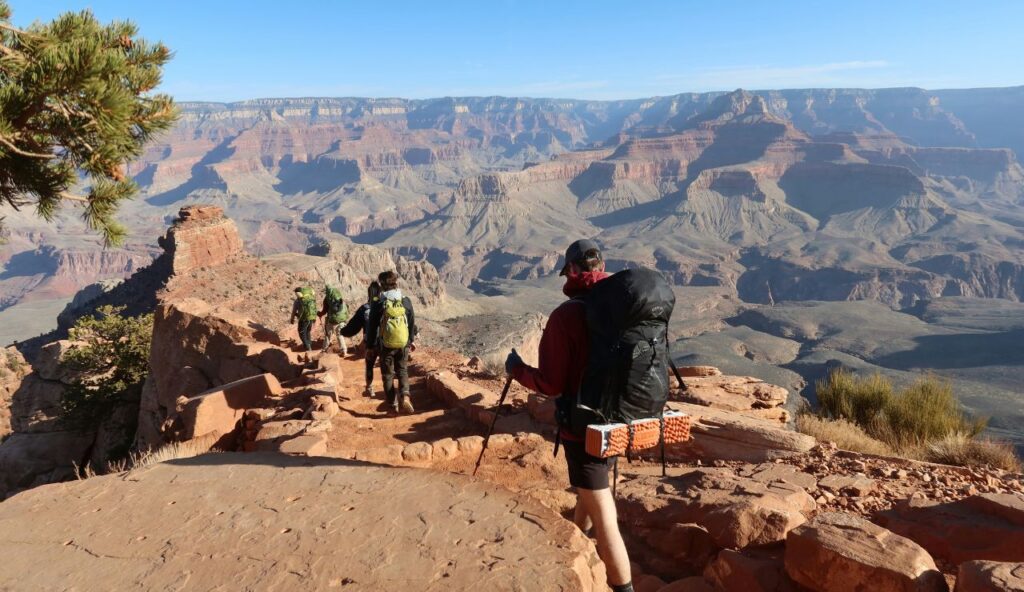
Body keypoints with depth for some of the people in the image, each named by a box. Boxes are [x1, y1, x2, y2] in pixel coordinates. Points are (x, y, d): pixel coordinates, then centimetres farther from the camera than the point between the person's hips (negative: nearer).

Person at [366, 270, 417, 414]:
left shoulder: (378, 304, -12)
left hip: (385, 345, -2)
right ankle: (404, 397, -6)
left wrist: (370, 345, 5)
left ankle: (392, 404, 18)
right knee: (403, 372, 15)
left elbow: (372, 326, -6)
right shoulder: (406, 301, -2)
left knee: (388, 374, 12)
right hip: (403, 344, 2)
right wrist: (412, 340, 19)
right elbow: (412, 323, 6)